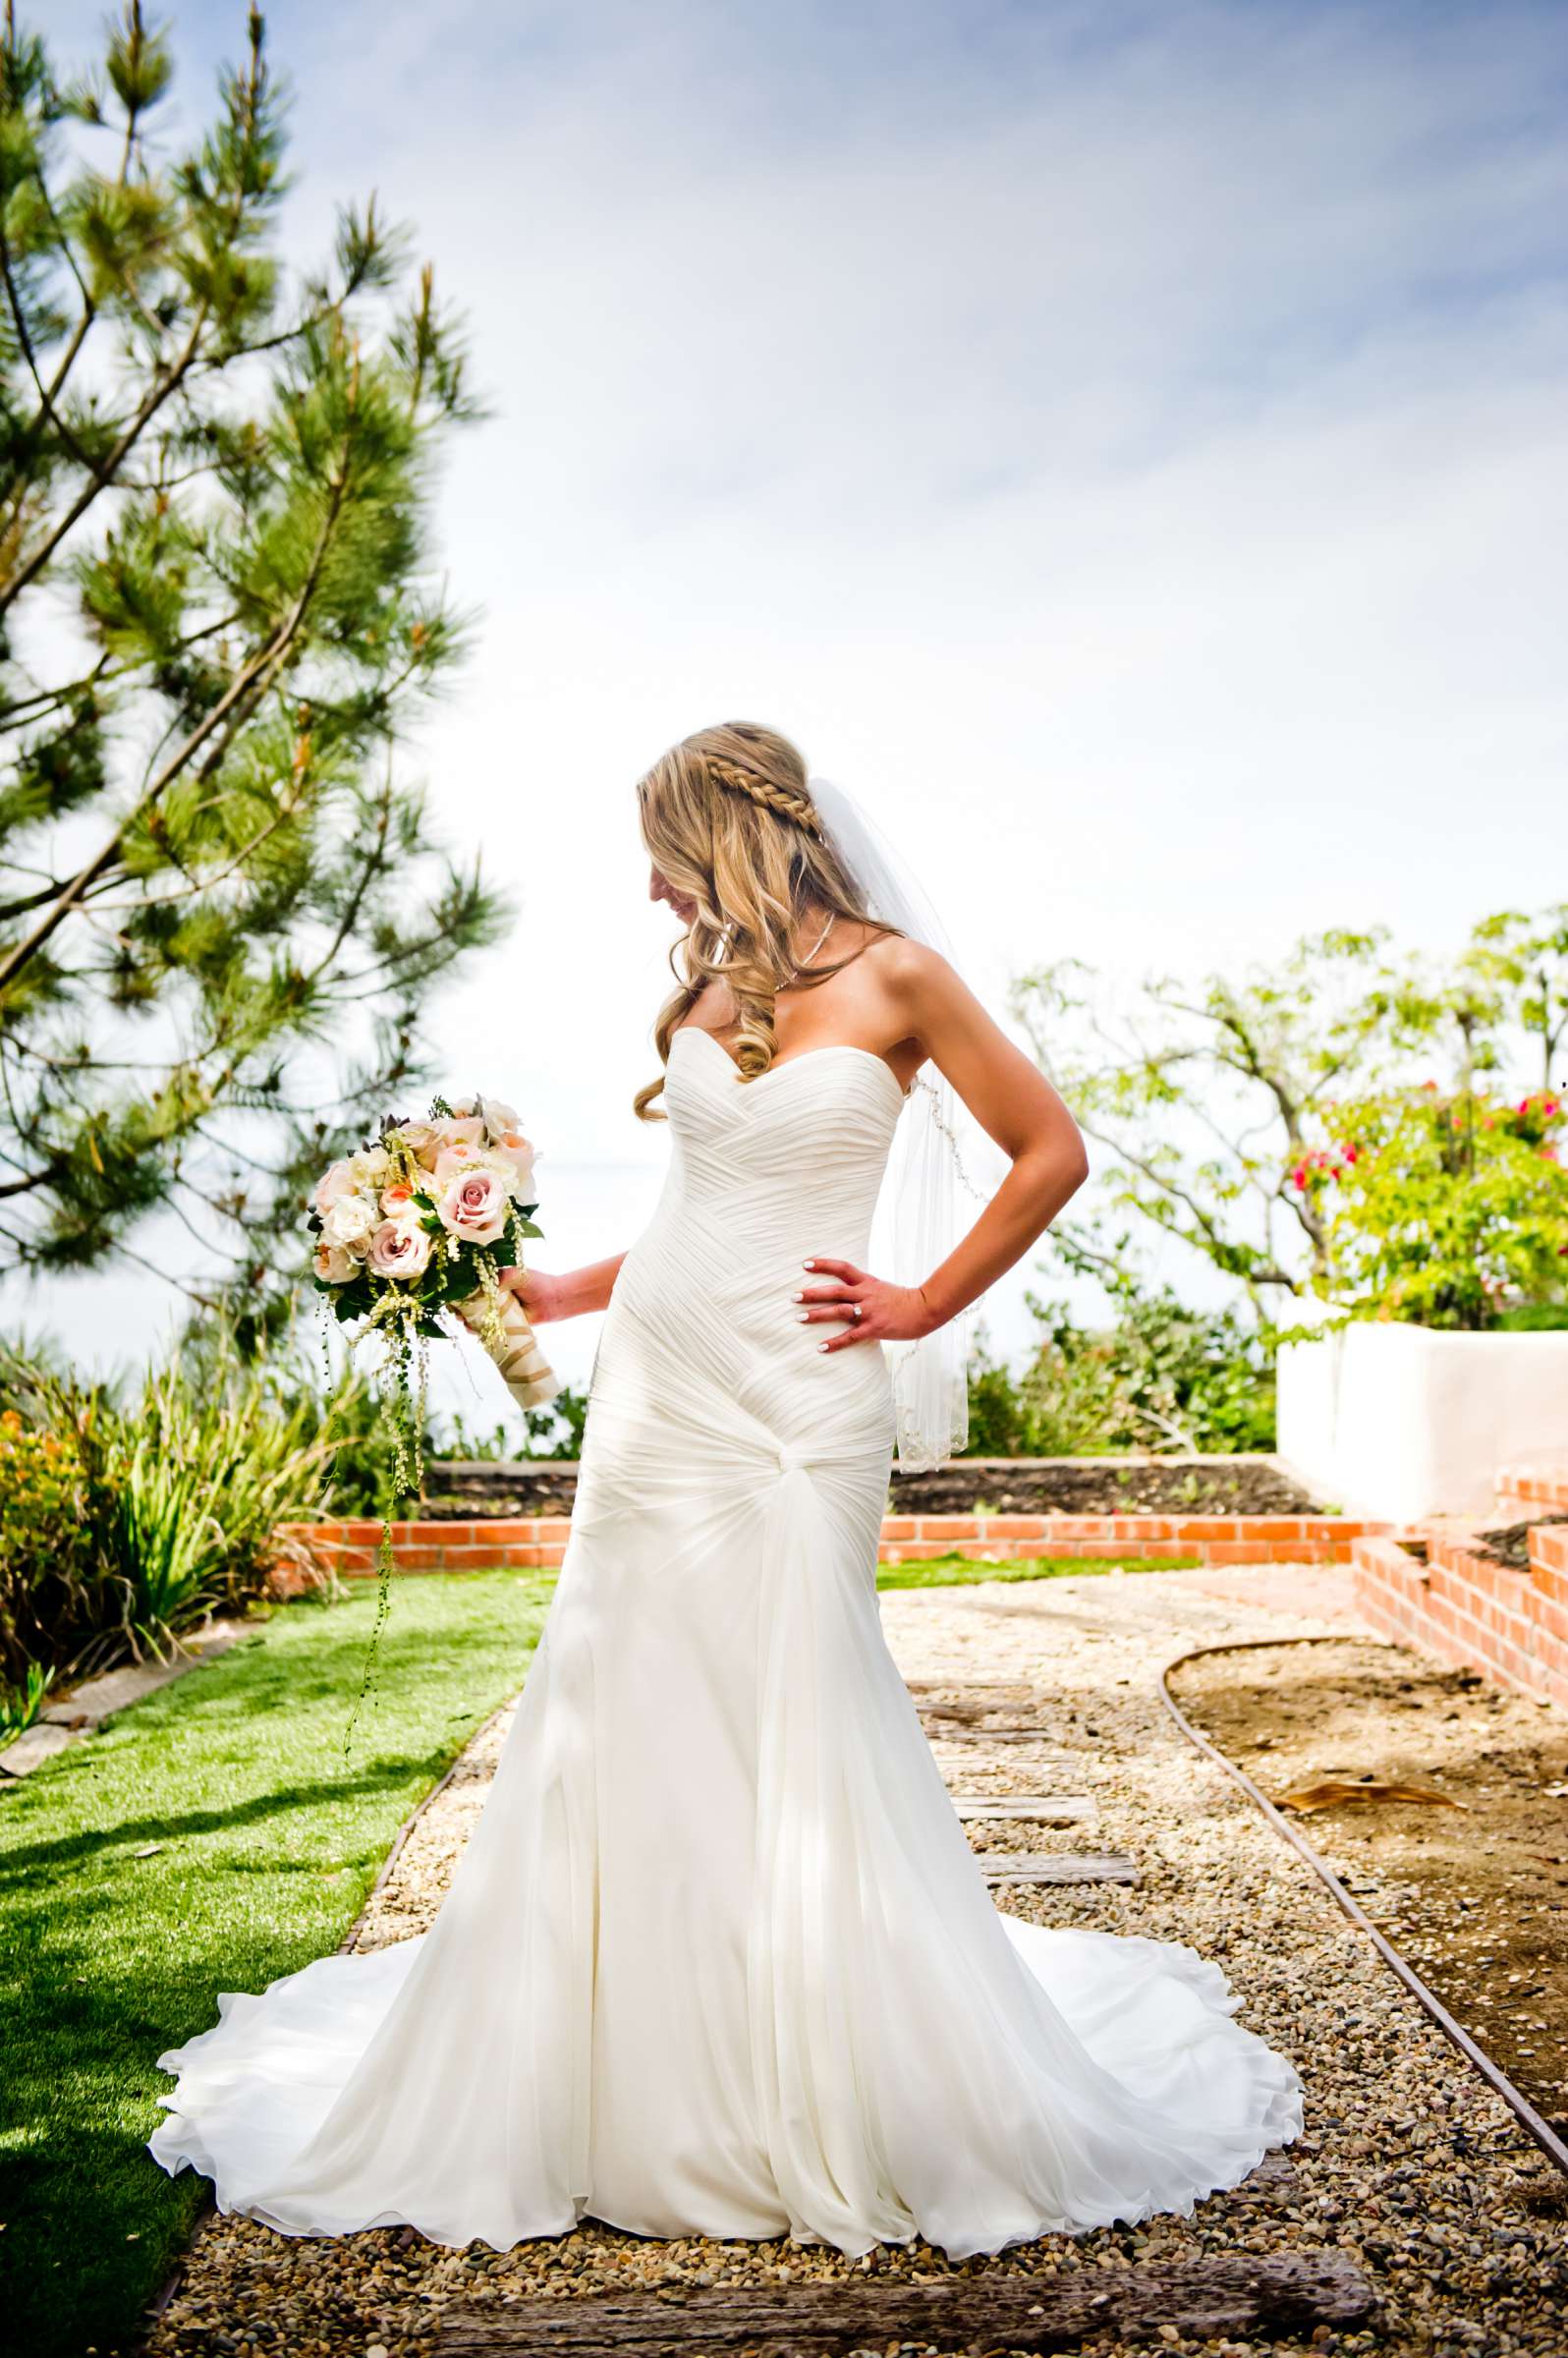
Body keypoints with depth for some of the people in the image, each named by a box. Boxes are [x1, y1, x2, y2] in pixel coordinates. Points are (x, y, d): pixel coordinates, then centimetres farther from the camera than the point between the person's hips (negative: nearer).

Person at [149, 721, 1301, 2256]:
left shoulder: (893, 975, -4)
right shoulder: (703, 987, 12)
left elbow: (1050, 1152, -1)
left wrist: (926, 1305, -3)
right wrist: (564, 1292, 18)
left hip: (799, 1402, -5)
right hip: (659, 1384, 6)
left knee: (793, 1729, -3)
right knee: (628, 1727, 6)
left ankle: (835, 2115, 17)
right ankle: (640, 2090, 21)